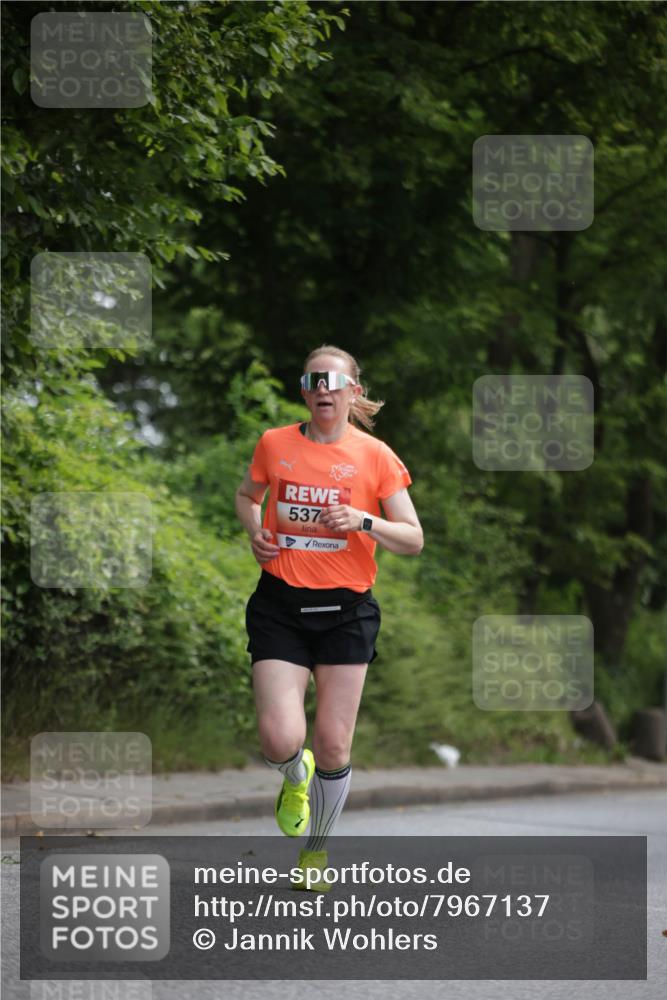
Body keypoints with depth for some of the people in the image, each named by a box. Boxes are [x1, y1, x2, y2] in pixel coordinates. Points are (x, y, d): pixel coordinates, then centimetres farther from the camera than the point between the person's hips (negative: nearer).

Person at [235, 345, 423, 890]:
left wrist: (364, 521, -18)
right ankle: (296, 779, 24)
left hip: (346, 610, 0)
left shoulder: (375, 456, -1)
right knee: (280, 740, -16)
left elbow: (413, 540, 0)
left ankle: (316, 850, 27)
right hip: (280, 605, 1)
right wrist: (255, 531, 3)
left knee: (333, 747, 1)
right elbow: (247, 496, 24)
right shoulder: (275, 444, 4)